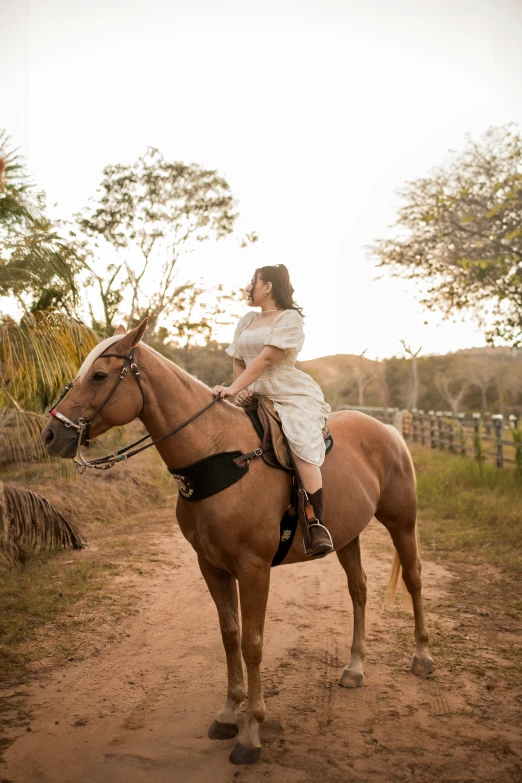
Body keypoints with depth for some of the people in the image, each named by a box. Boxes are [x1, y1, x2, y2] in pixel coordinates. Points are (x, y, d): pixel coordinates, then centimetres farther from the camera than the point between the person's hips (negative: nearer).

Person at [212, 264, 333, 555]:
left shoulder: (290, 318, -5)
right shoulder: (246, 321, 18)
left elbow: (266, 359, -16)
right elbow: (238, 361, 17)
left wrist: (234, 388, -22)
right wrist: (242, 389, -3)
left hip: (294, 395, -7)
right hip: (255, 397, 7)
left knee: (303, 446, -29)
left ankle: (318, 524, -24)